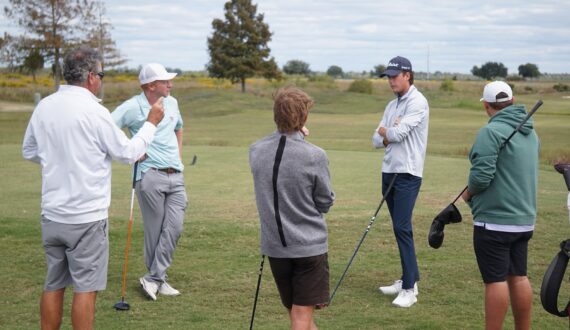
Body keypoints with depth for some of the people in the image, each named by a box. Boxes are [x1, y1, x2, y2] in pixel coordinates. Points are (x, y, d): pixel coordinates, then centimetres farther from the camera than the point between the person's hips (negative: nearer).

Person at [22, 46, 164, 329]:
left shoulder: (44, 107, 3)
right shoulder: (93, 111, -15)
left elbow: (29, 151, 16)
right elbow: (128, 153, -6)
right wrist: (151, 123, 7)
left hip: (52, 214, 6)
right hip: (86, 216, -6)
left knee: (53, 284, 14)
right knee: (85, 287, 2)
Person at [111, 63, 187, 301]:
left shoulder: (172, 103, 15)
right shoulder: (131, 107, -6)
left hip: (176, 176, 6)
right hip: (150, 175, -6)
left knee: (174, 228, -6)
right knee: (155, 229, 0)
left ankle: (154, 279, -2)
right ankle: (159, 279, 13)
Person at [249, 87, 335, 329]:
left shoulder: (255, 151, -5)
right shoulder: (315, 156, -17)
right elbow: (325, 203, -5)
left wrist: (296, 138, 8)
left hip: (274, 245, 5)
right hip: (309, 245, -4)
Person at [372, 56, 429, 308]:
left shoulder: (417, 102, -9)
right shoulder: (392, 105, 17)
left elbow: (398, 133, -18)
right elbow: (377, 140, 12)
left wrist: (385, 131, 3)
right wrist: (390, 134, -8)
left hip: (407, 173, -8)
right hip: (389, 171, 8)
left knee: (402, 227, -12)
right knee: (399, 228, 11)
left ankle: (409, 289, -9)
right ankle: (410, 278, 20)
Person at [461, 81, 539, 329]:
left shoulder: (491, 132, -16)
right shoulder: (530, 132, 10)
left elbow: (481, 176, -21)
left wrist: (468, 193, -2)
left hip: (495, 220, -8)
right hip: (524, 219, 8)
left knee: (496, 280, -3)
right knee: (519, 277, 14)